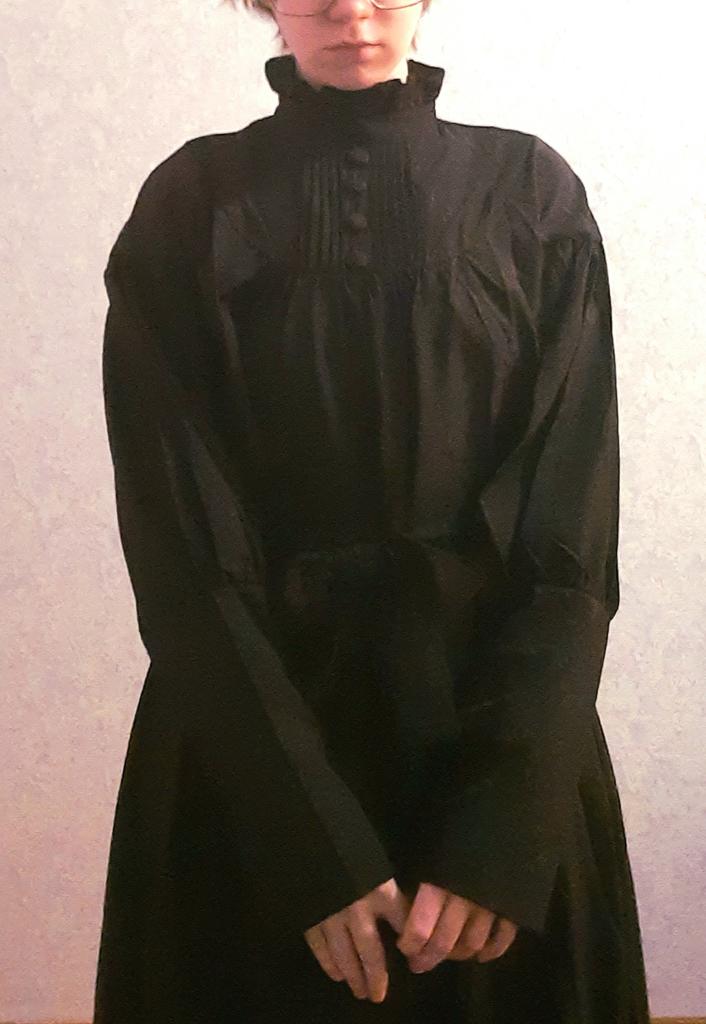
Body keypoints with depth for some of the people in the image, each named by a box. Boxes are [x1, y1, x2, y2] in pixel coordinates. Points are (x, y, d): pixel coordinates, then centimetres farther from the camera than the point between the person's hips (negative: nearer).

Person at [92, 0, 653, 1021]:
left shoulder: (534, 193, -1)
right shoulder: (190, 205, -2)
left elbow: (574, 533, -6)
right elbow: (181, 548, -8)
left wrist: (508, 821, -17)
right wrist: (314, 842, -16)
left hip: (504, 727, 1)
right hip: (249, 738, 0)